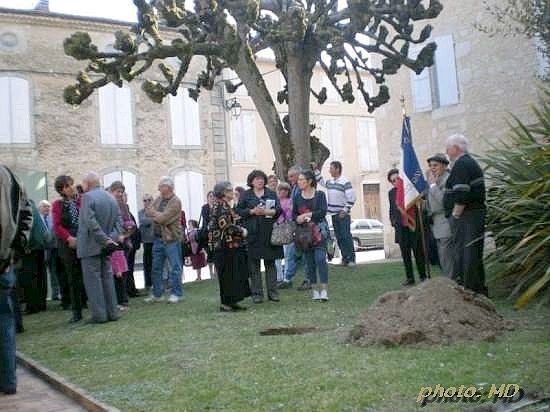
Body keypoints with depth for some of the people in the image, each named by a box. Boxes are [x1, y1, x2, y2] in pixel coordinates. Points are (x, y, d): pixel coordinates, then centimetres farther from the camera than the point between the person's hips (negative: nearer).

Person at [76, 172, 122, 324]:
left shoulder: (87, 197, -12)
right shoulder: (111, 198, 11)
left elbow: (91, 222, -22)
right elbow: (119, 220, 7)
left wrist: (106, 239, -19)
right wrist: (113, 237, -4)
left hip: (91, 246, -7)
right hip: (106, 247, 7)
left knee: (93, 280, -1)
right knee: (107, 277, 12)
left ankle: (99, 315, -2)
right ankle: (112, 312, 14)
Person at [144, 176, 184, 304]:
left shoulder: (175, 201, -13)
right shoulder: (159, 199, 12)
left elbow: (163, 218, -19)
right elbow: (149, 211, 4)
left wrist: (154, 213, -2)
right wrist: (159, 215, -11)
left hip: (171, 238, -8)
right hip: (158, 238, 8)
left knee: (175, 267, 1)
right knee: (156, 268, 12)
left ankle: (176, 293, 10)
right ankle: (157, 294, 22)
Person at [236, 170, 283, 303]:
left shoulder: (271, 193, 14)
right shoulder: (245, 195, 8)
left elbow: (279, 209, 5)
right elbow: (238, 211, 3)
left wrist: (270, 211, -14)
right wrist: (252, 211, -11)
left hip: (269, 232, 2)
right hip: (252, 233, -2)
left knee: (270, 262, 6)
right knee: (254, 264, 0)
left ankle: (272, 292, 13)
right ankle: (257, 293, 6)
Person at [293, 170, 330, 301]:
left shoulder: (320, 194, 1)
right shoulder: (297, 197, 10)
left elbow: (323, 212, -10)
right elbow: (294, 215, 9)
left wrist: (306, 215, -12)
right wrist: (298, 219, -13)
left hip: (319, 229, -3)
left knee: (320, 258, -14)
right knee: (309, 261, 3)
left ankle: (324, 290, -13)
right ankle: (315, 290, 11)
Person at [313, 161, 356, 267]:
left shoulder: (345, 182, -11)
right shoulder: (329, 182, 11)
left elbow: (352, 198, -14)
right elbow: (320, 181, 31)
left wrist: (345, 210, -16)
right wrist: (316, 169, 23)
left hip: (343, 214, -7)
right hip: (334, 214, 7)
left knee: (346, 236, -6)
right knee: (339, 237, 8)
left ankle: (351, 259, -1)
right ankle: (345, 258, 14)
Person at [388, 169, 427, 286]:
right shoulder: (391, 193, 10)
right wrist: (393, 221, 5)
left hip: (414, 227, -3)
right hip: (401, 228, 4)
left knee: (418, 253, 3)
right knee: (405, 255, 6)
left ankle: (423, 276, 13)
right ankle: (409, 278, 14)